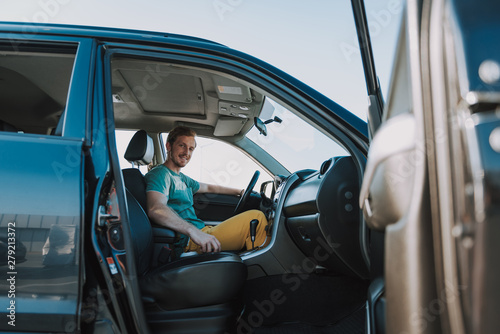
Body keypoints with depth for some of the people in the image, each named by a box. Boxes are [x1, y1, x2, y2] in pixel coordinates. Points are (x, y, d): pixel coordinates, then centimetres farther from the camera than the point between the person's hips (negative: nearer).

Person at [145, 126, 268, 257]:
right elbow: (156, 209, -31)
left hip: (200, 232, 11)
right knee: (256, 217, -15)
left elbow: (209, 188, 39)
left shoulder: (182, 179, 21)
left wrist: (240, 191, 34)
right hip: (188, 242, -11)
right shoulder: (160, 174, -11)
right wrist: (194, 232, -42)